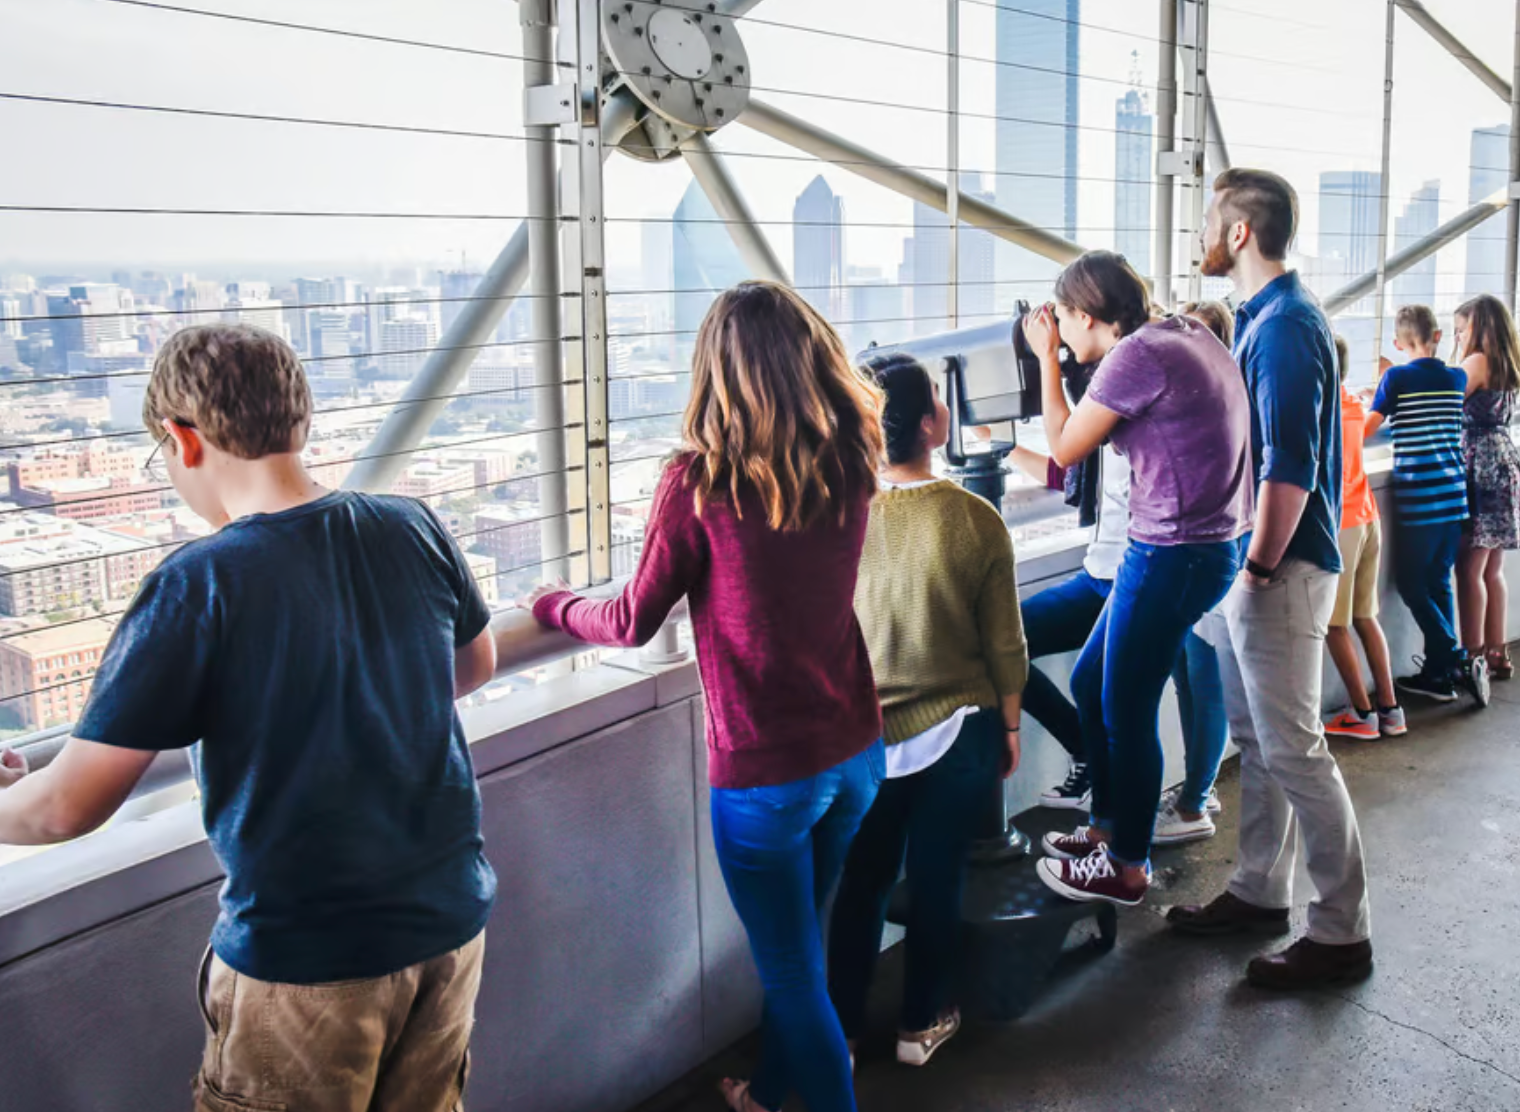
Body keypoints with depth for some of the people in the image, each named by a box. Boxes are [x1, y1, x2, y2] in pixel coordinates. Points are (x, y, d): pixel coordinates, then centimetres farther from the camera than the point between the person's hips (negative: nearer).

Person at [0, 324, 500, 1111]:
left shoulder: (197, 588, -21)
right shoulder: (414, 531, -7)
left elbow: (69, 805, -16)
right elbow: (476, 665, 12)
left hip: (305, 961, -4)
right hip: (450, 921, 5)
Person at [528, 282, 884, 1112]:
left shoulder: (700, 481, -18)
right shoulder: (849, 465, -4)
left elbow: (634, 623, -8)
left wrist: (556, 607, 11)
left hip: (763, 771, -6)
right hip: (854, 750, 6)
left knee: (793, 973, 12)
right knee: (796, 943, 27)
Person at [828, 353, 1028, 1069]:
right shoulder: (975, 521, -15)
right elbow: (1004, 645, -7)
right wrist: (1010, 724, 8)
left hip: (864, 734, 2)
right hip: (956, 730, -1)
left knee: (863, 881, 16)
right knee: (937, 881, 14)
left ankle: (841, 1028, 26)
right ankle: (920, 1024, 29)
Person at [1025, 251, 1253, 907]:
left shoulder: (1137, 354, -18)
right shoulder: (1189, 337, 10)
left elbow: (1066, 448, -8)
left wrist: (1046, 357, 0)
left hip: (1172, 557, -10)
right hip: (1203, 548, 10)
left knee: (1126, 712, 3)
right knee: (1090, 683, 19)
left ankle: (1127, 869, 19)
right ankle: (1107, 826, 34)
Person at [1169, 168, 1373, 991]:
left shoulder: (1286, 327, -18)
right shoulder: (1260, 320, 14)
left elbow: (1289, 469, -24)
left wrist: (1259, 569, -18)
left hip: (1280, 569, -10)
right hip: (1247, 562, 10)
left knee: (1293, 751, -4)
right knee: (1254, 739, 17)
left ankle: (1342, 932, 8)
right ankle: (1260, 893, 30)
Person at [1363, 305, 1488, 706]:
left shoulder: (1397, 378, -8)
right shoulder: (1457, 378, 8)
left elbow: (1367, 429, -3)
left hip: (1417, 496, -5)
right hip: (1453, 494, 5)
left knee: (1412, 584, 3)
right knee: (1440, 582, 12)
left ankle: (1460, 660, -6)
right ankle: (1438, 672, 15)